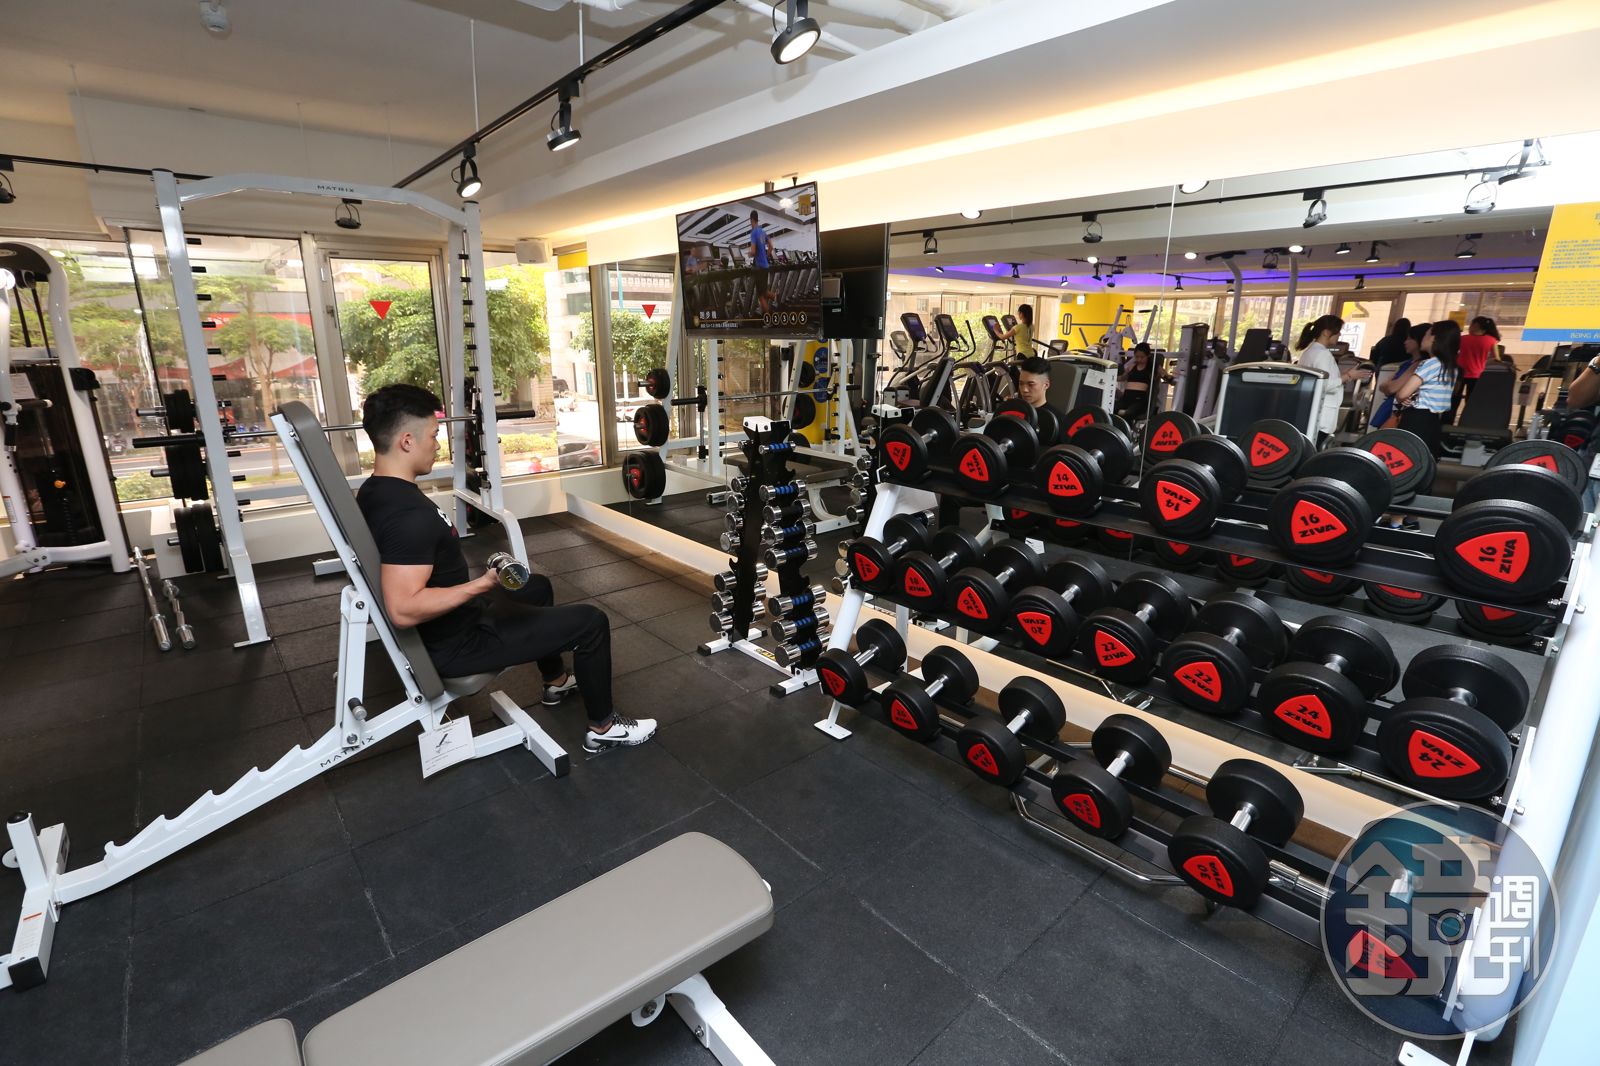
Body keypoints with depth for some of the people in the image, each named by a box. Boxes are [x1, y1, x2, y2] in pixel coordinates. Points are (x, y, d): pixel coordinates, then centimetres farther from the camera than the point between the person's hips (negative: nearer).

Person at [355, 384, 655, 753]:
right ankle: (603, 729, 12)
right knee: (590, 621, -7)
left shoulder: (374, 493, 1)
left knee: (536, 586, 30)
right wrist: (483, 584, -33)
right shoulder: (409, 514, -32)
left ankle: (556, 681, 45)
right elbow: (404, 609, -36)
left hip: (438, 629, 11)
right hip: (456, 644, -11)